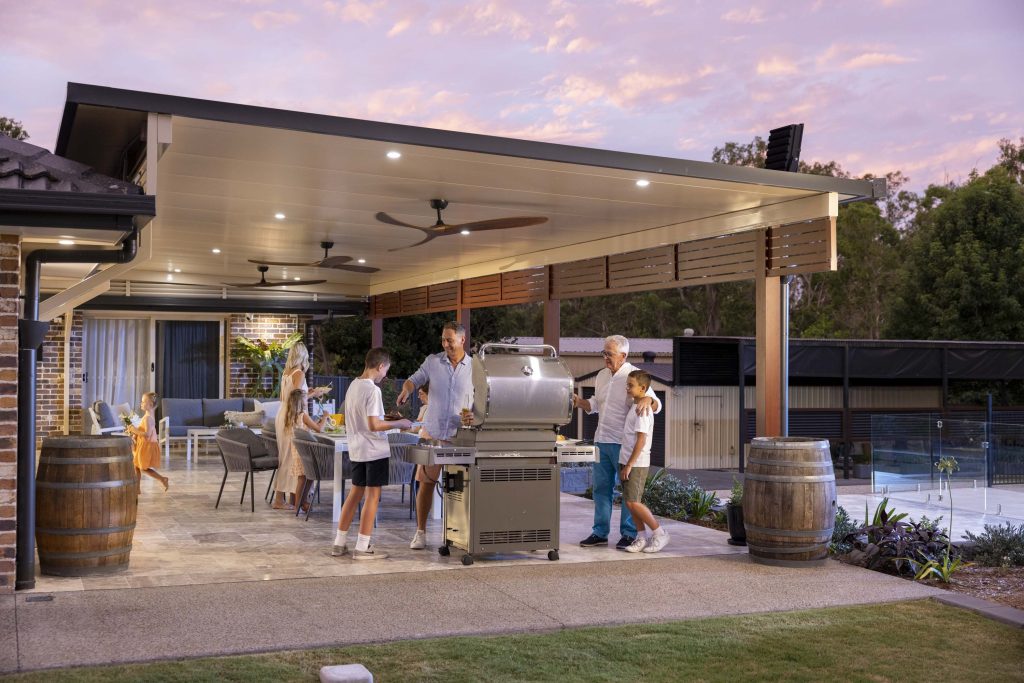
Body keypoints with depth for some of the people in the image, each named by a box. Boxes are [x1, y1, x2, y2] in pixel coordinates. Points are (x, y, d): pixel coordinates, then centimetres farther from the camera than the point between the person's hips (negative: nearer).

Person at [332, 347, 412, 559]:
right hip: (374, 450, -9)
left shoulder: (353, 385, 9)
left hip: (356, 449, 9)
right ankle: (362, 547, 2)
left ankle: (339, 543, 18)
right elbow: (374, 425, -23)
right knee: (372, 496, -1)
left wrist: (386, 419, 20)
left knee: (355, 493, 15)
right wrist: (399, 424, -12)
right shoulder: (372, 390, -18)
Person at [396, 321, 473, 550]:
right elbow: (414, 379, 11)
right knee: (426, 482, 2)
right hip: (432, 433, 1)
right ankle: (420, 532, 12)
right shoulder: (433, 361, 3)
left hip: (460, 436, -1)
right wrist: (406, 390, -11)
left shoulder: (474, 368, 0)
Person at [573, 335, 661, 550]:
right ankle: (600, 532, 17)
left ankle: (629, 534, 8)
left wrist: (648, 399, -37)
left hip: (623, 443, -7)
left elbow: (656, 405, -14)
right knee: (601, 487, 10)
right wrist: (579, 402, 4)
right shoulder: (602, 375, 13)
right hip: (602, 441, 7)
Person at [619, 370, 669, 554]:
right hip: (628, 462, 9)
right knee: (629, 502, 9)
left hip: (637, 463, -9)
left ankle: (660, 533, 2)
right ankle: (642, 537, 16)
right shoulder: (634, 408, 14)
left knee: (633, 502, -9)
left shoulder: (642, 410, -15)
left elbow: (641, 441, -19)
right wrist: (626, 464, 18)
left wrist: (629, 465, -19)